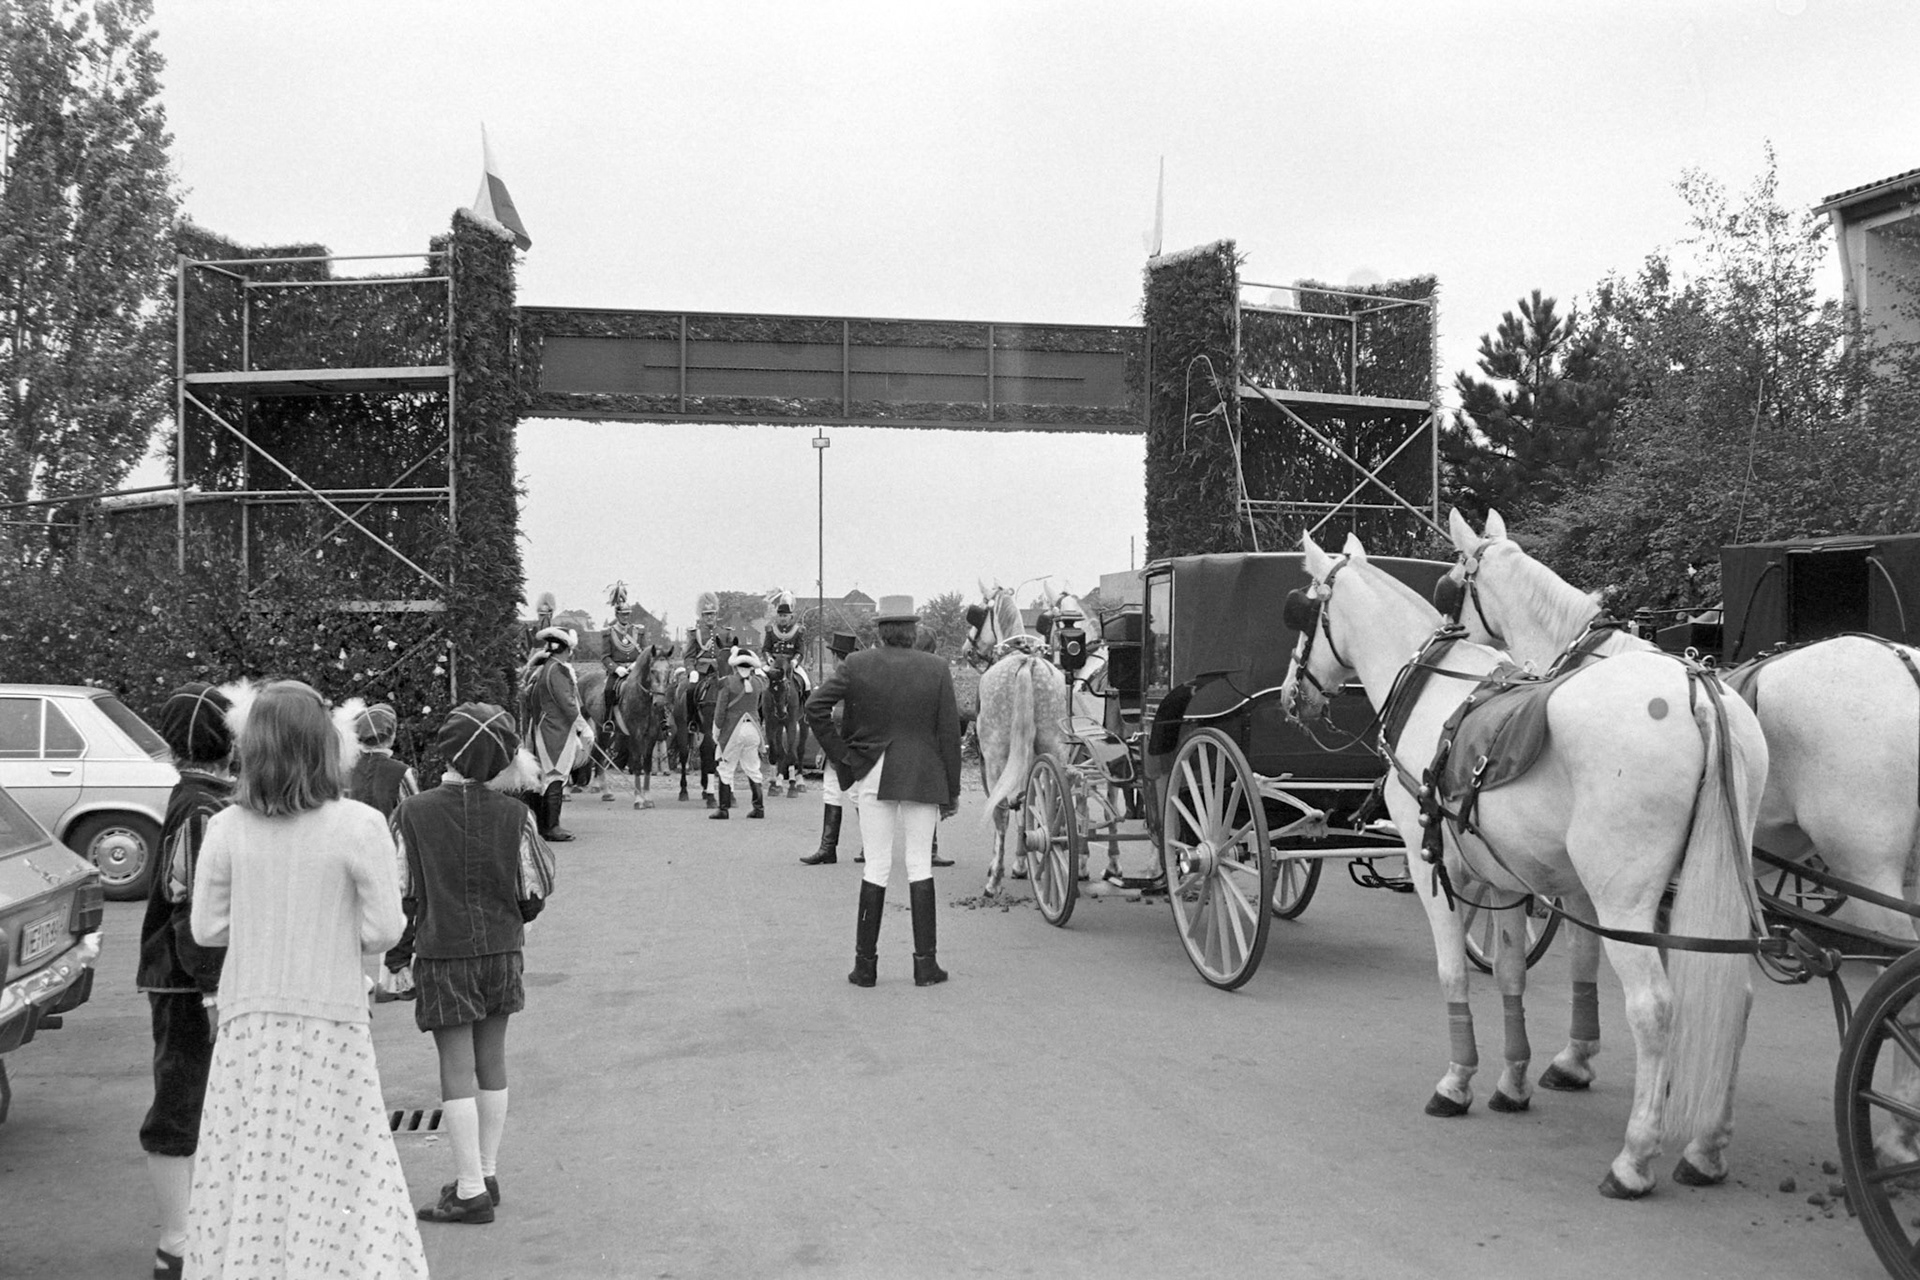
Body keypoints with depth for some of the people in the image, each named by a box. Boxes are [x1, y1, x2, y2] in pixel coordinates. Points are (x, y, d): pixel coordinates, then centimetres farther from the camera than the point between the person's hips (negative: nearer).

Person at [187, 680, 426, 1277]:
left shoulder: (226, 828, -3)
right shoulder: (358, 826, -12)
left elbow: (207, 928, 2)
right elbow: (384, 928, -9)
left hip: (247, 1021, 3)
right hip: (330, 1024, -3)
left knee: (246, 1171, 13)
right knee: (338, 1173, 5)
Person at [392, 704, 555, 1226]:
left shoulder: (413, 813, -11)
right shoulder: (514, 815, -6)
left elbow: (399, 891, -7)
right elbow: (536, 889, -2)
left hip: (443, 954, -3)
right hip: (501, 949, 3)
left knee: (457, 1071, 1)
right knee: (492, 1063, 15)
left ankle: (470, 1191, 1)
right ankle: (486, 1173, 25)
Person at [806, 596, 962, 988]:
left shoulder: (856, 666, -2)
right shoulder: (936, 669, -2)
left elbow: (815, 708, -8)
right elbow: (949, 733, -1)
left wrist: (842, 756, 0)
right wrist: (952, 789, 6)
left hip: (874, 777, 0)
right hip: (923, 778, 0)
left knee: (876, 867, 6)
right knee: (920, 866, 6)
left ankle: (865, 965, 7)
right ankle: (925, 963, 7)